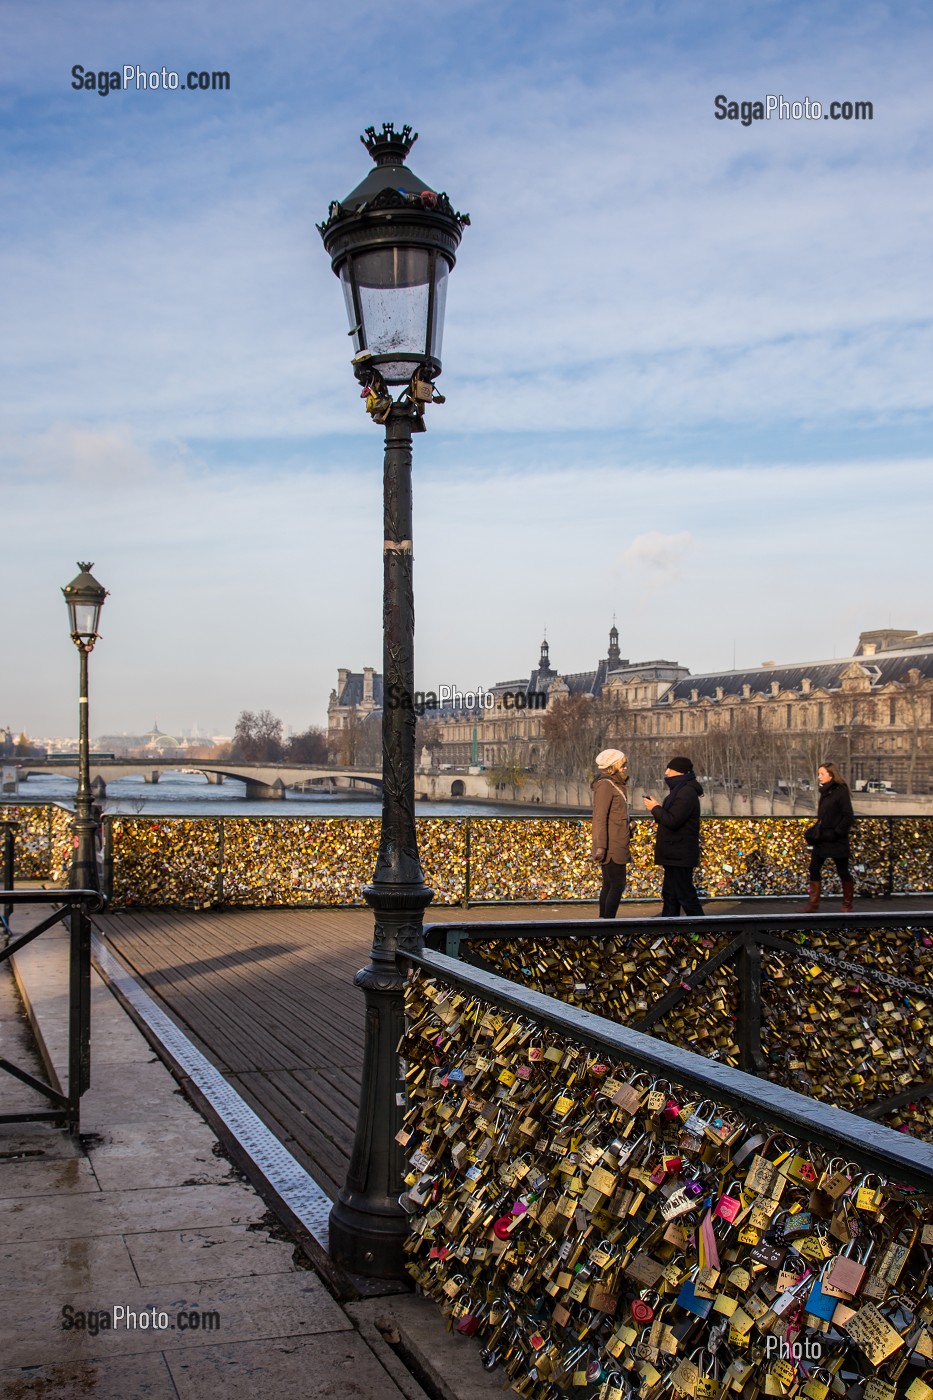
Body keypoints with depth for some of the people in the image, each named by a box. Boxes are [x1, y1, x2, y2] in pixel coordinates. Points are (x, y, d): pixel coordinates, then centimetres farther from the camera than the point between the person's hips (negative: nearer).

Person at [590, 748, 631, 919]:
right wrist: (600, 846, -24)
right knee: (618, 884, -9)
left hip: (616, 845, 10)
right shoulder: (605, 785, -14)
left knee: (609, 884, 13)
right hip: (611, 847, -10)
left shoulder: (616, 785, 16)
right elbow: (599, 818, -20)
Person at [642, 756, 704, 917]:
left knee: (685, 895, -5)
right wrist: (658, 807, 6)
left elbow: (672, 821, -25)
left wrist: (655, 808, -11)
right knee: (670, 895, 13)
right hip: (674, 854, 11)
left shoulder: (687, 793, -18)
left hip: (680, 855, -11)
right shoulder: (681, 790, 17)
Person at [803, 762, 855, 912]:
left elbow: (849, 817, -15)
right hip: (821, 839, 8)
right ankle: (813, 904, 8)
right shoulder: (825, 792, 11)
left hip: (837, 842, -8)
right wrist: (814, 831, 4)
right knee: (814, 869, 3)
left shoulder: (840, 791, -12)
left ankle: (847, 905, 17)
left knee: (843, 872, 4)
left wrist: (836, 833, -19)